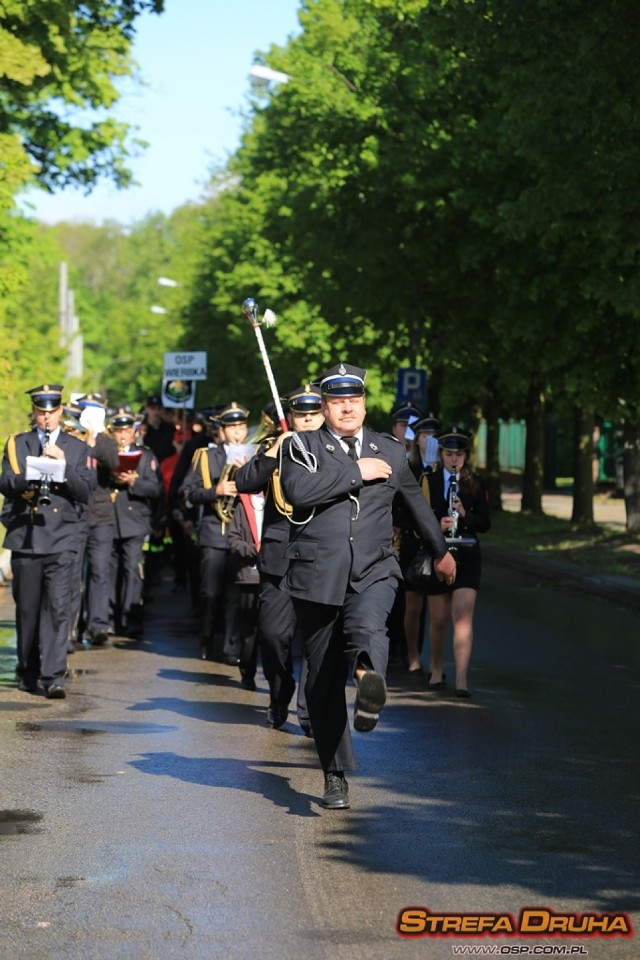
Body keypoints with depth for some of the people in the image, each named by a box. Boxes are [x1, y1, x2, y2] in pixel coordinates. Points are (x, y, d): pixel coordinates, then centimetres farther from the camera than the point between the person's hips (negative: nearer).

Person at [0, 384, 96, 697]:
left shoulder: (78, 448, 10)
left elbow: (86, 492, 1)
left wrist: (64, 466, -12)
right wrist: (31, 473, -18)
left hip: (62, 539, -1)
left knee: (58, 607, -10)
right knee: (27, 607, 6)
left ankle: (54, 676, -11)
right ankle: (28, 672, 20)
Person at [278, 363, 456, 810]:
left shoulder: (391, 450, 14)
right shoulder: (304, 446, 4)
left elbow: (417, 503, 32)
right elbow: (297, 489, -18)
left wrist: (440, 551, 45)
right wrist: (356, 471, -12)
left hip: (374, 570, 1)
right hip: (318, 574, -1)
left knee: (367, 625, -34)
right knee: (323, 680, 3)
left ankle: (369, 677, -65)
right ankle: (335, 775, 13)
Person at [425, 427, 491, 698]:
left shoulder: (475, 483, 3)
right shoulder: (428, 481, 2)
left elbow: (485, 523, 2)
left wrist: (464, 515, -17)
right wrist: (437, 524, -20)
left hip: (467, 556, -1)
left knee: (463, 615, -13)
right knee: (438, 619, 9)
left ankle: (461, 678, -18)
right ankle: (436, 669, 32)